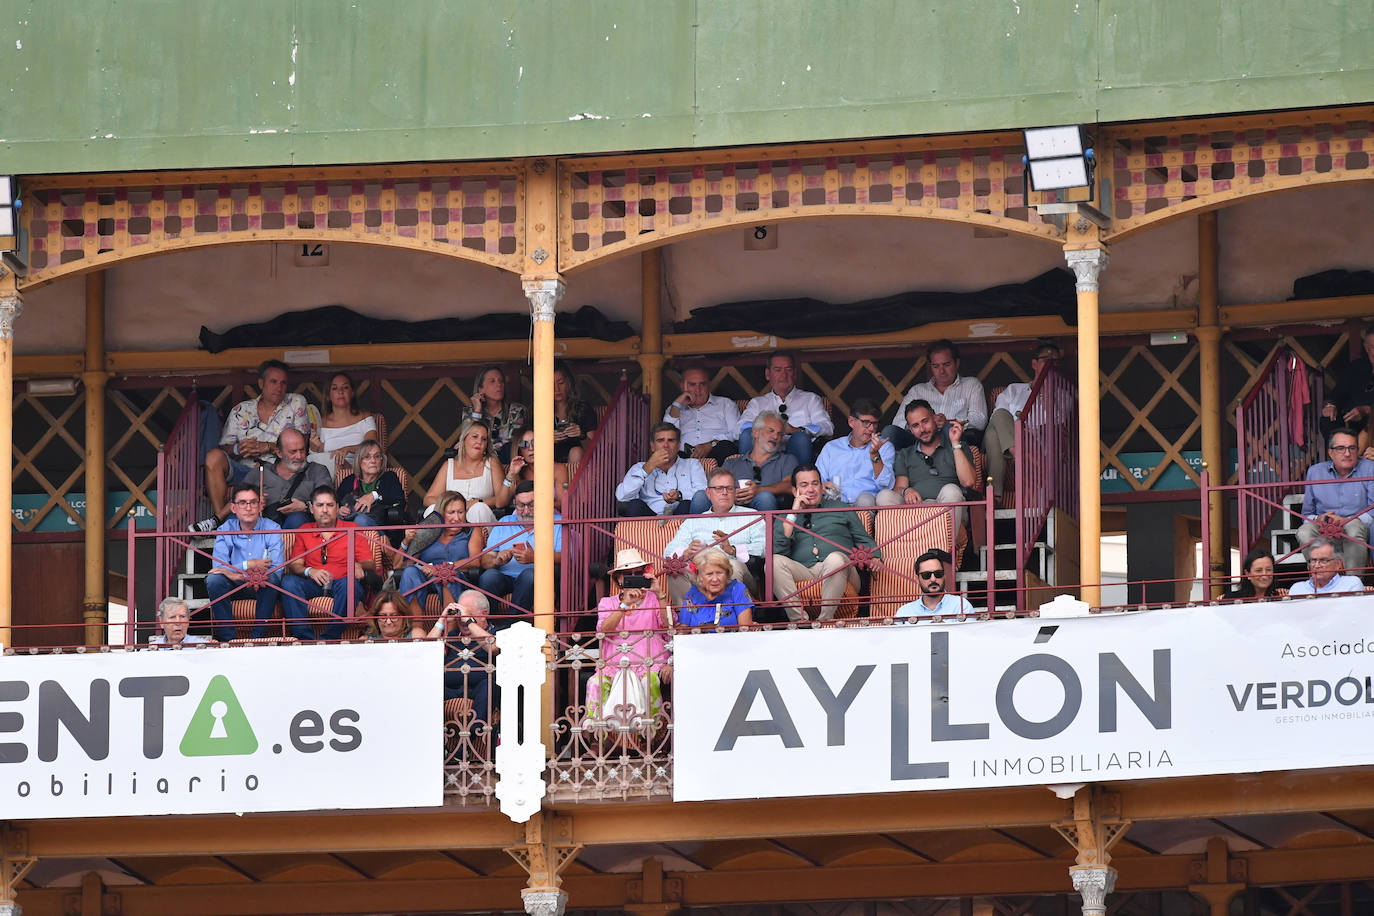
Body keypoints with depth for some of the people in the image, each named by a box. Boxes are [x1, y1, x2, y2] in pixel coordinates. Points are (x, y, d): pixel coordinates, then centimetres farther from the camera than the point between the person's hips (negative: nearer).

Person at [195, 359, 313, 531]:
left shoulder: (297, 404, 12)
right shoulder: (241, 410, 17)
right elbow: (224, 446, 10)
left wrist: (266, 447, -9)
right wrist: (237, 449, -15)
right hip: (242, 469, 3)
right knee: (214, 456, -28)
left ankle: (218, 518, -36)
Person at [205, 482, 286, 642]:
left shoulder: (272, 529, -7)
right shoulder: (225, 530, -1)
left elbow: (276, 569, -20)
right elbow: (218, 567, -13)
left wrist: (236, 573, -27)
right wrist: (248, 566, -29)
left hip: (263, 587, -1)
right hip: (235, 587, 1)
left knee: (272, 578, -34)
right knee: (213, 580, -28)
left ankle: (258, 636, -31)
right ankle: (226, 638, -28)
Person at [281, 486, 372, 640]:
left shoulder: (352, 530, 8)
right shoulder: (304, 532, 14)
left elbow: (369, 564, 4)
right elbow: (295, 565, 8)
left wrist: (359, 567, -21)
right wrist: (310, 571, -15)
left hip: (342, 582, -2)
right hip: (313, 584, 2)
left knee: (349, 583, -36)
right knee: (289, 582, -28)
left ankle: (330, 638, -36)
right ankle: (305, 637, -34)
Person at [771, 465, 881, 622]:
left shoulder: (841, 509, 25)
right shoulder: (784, 519, 24)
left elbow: (865, 541, 21)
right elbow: (777, 550, 5)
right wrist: (793, 514, 4)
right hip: (803, 572, 1)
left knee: (835, 558, -37)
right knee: (775, 561, -30)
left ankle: (825, 620, -37)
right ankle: (799, 620, -38)